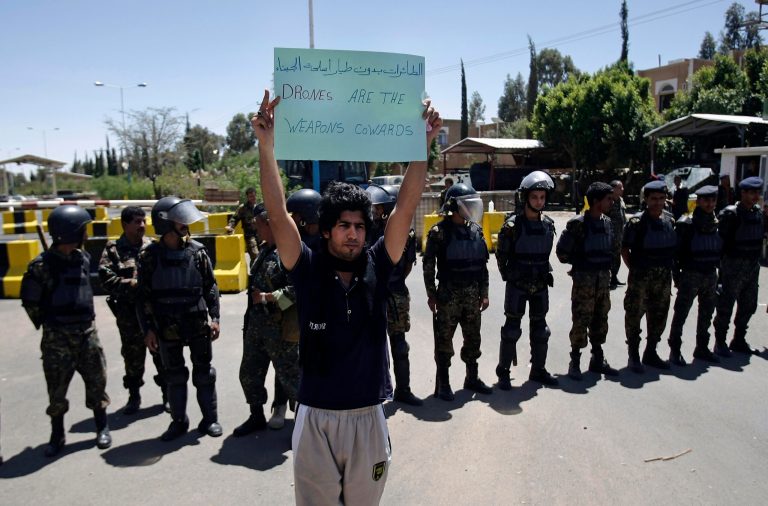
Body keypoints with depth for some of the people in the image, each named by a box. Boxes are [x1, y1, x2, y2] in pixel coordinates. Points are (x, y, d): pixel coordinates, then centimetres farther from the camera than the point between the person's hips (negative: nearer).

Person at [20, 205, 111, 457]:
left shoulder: (84, 258, 2)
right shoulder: (42, 265, -14)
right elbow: (29, 299, -3)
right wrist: (47, 323, 3)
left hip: (87, 332, 4)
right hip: (57, 337, -4)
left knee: (96, 381, 9)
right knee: (57, 389, 8)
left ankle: (102, 428, 26)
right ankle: (57, 435, 26)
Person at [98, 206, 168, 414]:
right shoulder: (113, 249, 0)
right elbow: (106, 278, -8)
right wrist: (130, 284, -16)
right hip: (128, 313, -1)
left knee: (162, 354, 8)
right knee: (133, 357, 12)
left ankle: (168, 394, 22)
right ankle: (134, 395, 29)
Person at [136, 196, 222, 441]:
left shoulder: (197, 251, -3)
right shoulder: (150, 255, -6)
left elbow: (210, 286, 2)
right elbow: (143, 296, -2)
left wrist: (215, 317, -4)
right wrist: (147, 329, -5)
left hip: (198, 325, 0)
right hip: (167, 327, 0)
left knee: (203, 373, 10)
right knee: (174, 376, 13)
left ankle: (209, 419, 23)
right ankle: (178, 421, 28)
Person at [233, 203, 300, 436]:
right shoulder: (264, 249, 10)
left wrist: (268, 297, -22)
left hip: (279, 326, -9)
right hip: (256, 322, 9)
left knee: (289, 376, 1)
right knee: (249, 373, 18)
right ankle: (257, 417, 37)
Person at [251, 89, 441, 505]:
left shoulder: (376, 267, -4)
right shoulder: (308, 270, -7)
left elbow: (405, 208, -11)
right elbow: (278, 214, -17)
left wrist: (422, 144, -18)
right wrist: (266, 145, -25)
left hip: (368, 417, 2)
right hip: (316, 418, -1)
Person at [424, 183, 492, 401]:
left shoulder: (475, 230, 8)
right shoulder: (439, 232, -10)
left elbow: (482, 265, 13)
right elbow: (429, 265, -8)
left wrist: (484, 293, 10)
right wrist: (431, 295, -10)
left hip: (472, 293, 6)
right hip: (449, 294, -6)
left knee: (473, 338, 14)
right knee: (444, 339, 1)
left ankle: (472, 378, 30)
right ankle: (442, 384, 12)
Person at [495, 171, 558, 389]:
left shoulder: (548, 224, 3)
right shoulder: (513, 225, -13)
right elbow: (501, 255, -4)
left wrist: (546, 273, 9)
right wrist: (508, 276, 1)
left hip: (541, 285, 5)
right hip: (517, 286, -5)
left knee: (540, 329, 13)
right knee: (512, 329, 2)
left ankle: (538, 370, 27)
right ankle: (503, 373, 12)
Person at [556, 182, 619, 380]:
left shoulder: (607, 222, 8)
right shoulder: (578, 224, -14)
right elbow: (562, 252, -12)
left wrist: (605, 264, 9)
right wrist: (580, 263, 0)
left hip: (604, 278, 7)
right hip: (584, 280, -7)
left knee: (600, 321, 14)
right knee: (581, 321, -3)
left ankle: (598, 359, 26)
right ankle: (575, 362, 9)